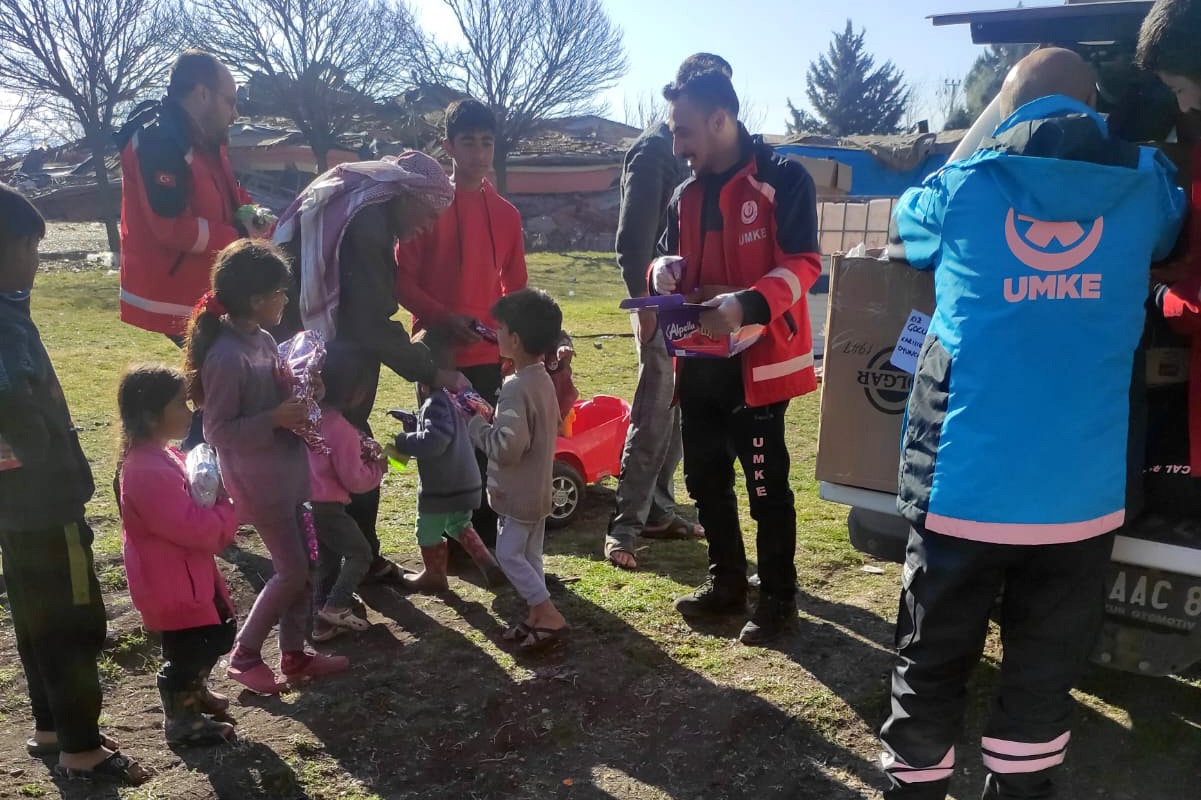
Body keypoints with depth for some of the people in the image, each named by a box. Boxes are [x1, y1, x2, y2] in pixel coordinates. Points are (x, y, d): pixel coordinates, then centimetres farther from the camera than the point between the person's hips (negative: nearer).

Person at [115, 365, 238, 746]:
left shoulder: (157, 456, 4)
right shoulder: (148, 471, -30)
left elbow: (190, 510, 16)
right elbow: (194, 528, -30)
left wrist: (217, 506, -4)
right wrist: (227, 506, -13)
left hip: (184, 573, 11)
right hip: (169, 582, -11)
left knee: (217, 632, 23)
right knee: (187, 648, 5)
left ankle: (194, 692, 46)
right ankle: (180, 719, 26)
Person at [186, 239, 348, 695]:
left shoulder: (263, 340, 5)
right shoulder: (226, 357, -22)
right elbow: (216, 431, -20)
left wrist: (299, 397, -2)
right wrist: (274, 419, -26)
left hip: (288, 470, 9)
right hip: (257, 480, -9)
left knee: (301, 565, 14)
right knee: (292, 571, 0)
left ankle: (294, 654, 28)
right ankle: (244, 655, 18)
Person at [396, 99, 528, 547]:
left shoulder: (506, 214, 9)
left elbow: (515, 287, 14)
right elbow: (402, 281, -5)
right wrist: (445, 318, -18)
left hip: (489, 354, 3)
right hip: (438, 351, -3)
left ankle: (484, 535, 19)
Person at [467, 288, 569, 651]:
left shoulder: (516, 388, -25)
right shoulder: (543, 380, 5)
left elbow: (506, 447, -30)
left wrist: (475, 423, -15)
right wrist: (494, 418, 10)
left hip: (518, 493, -9)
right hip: (536, 489, 9)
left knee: (509, 554, 2)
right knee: (529, 555, 17)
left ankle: (551, 617, 3)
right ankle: (537, 616, 24)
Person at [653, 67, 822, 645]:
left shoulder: (783, 179, -8)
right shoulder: (686, 194, 13)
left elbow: (803, 263, -15)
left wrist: (747, 304, -30)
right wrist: (664, 270, -4)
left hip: (759, 359, -7)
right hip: (698, 360, 7)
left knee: (766, 484, 2)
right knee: (705, 477, 15)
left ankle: (778, 597, 19)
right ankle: (726, 581, 32)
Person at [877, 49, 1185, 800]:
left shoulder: (962, 188, 0)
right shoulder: (1145, 187, 3)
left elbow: (910, 220, 23)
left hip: (967, 482, -1)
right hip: (1083, 489, 1)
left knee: (932, 664, 13)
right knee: (1046, 671, 16)